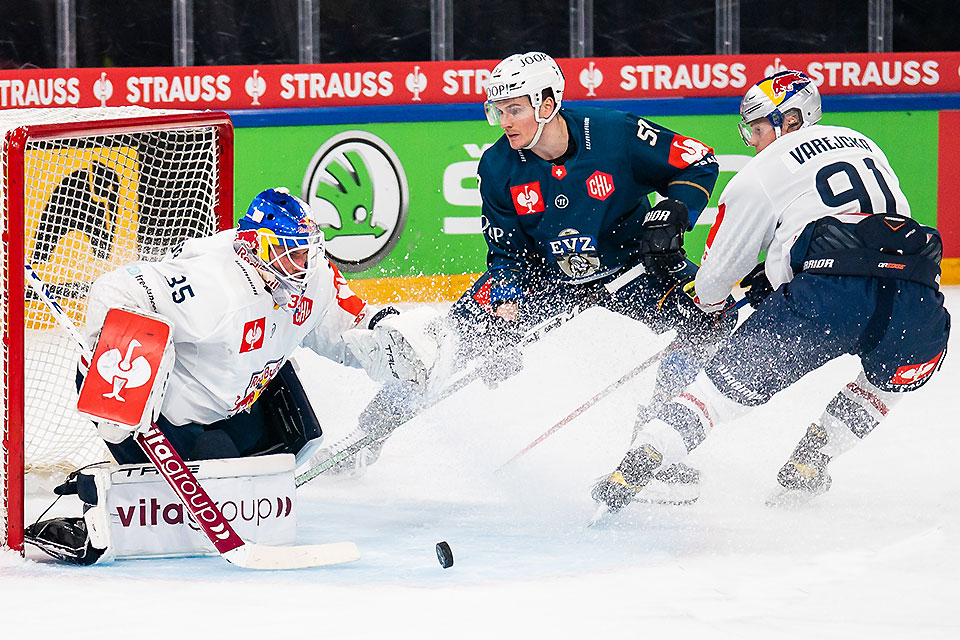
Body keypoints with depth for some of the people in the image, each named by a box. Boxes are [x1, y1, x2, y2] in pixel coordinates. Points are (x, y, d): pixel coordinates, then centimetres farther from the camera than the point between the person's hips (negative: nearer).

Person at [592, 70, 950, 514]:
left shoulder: (763, 172, 16)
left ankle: (639, 463, -2)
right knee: (890, 379, 33)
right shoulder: (864, 146, 31)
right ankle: (811, 460, 20)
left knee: (735, 377, 6)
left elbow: (719, 268, 23)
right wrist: (775, 276, 40)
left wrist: (707, 299, 47)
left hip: (829, 294, -4)